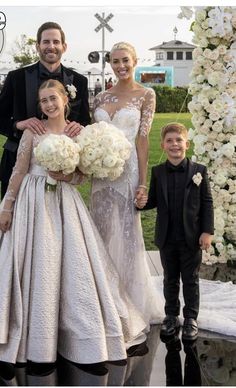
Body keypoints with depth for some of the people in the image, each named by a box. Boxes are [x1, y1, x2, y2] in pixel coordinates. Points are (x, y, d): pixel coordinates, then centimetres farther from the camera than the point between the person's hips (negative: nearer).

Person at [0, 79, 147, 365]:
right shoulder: (33, 131, -2)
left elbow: (79, 177, 7)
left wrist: (64, 175, -14)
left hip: (64, 202, 2)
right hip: (34, 202, -2)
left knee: (72, 263, 2)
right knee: (36, 265, 1)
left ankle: (80, 331, 18)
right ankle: (36, 333, 16)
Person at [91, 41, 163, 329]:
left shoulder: (146, 95, -1)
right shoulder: (101, 97, 11)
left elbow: (142, 139, -7)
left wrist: (143, 181, -10)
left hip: (127, 169, -4)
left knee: (126, 235, 1)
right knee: (103, 233, 9)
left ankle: (132, 304, 18)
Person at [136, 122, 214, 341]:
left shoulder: (199, 171, -5)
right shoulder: (157, 172, 1)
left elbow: (207, 203, -4)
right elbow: (153, 200, 6)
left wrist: (207, 231, -9)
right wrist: (142, 203, -17)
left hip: (192, 238, -2)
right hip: (167, 239, 2)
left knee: (191, 280, 10)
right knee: (170, 280, 16)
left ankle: (191, 318, 24)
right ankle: (172, 316, 31)